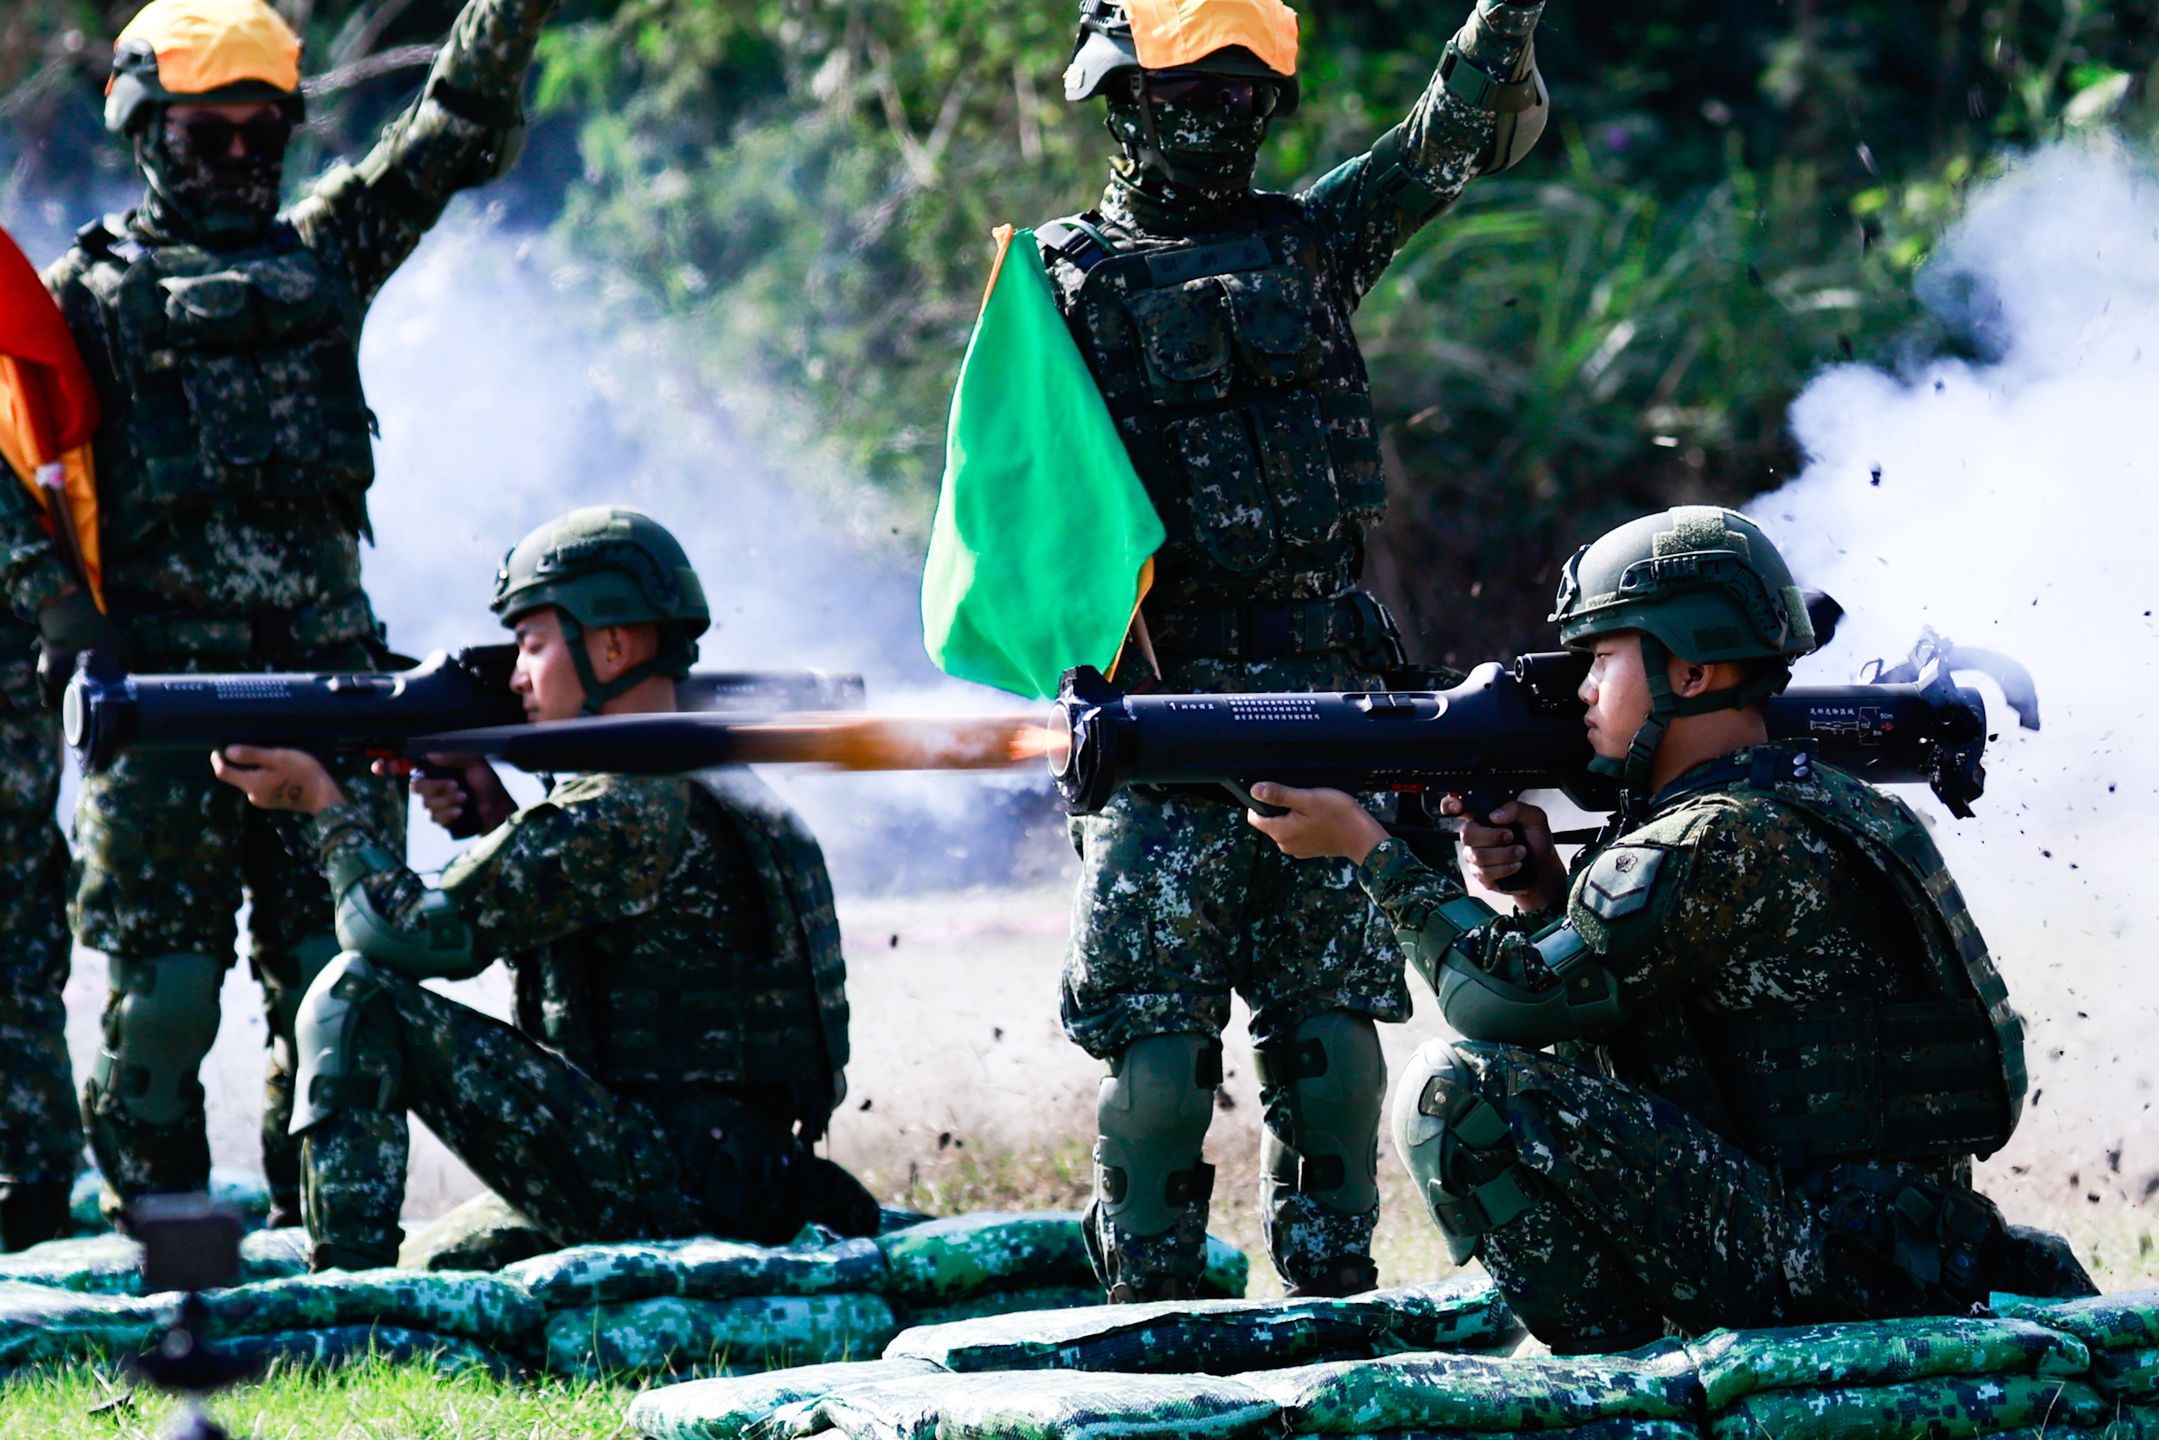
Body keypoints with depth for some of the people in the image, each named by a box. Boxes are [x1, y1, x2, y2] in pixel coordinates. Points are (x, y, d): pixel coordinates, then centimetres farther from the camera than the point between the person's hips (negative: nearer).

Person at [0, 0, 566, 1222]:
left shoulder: (322, 253, 17)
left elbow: (462, 132, 14)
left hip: (325, 663, 3)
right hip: (165, 674, -3)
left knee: (342, 966, 1)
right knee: (167, 978, -3)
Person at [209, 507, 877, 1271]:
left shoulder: (622, 809, -15)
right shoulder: (708, 787, 17)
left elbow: (418, 936, -15)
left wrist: (326, 806, 0)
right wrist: (493, 817, 12)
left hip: (659, 1191, -10)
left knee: (357, 998, -10)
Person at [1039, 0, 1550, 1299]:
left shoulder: (1311, 241, 14)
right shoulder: (1063, 279, 3)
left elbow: (1465, 131, 8)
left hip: (1324, 685, 4)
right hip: (1163, 702, -4)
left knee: (1334, 1009, 4)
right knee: (1160, 1022, -4)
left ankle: (1334, 1289, 11)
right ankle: (1152, 1304, 3)